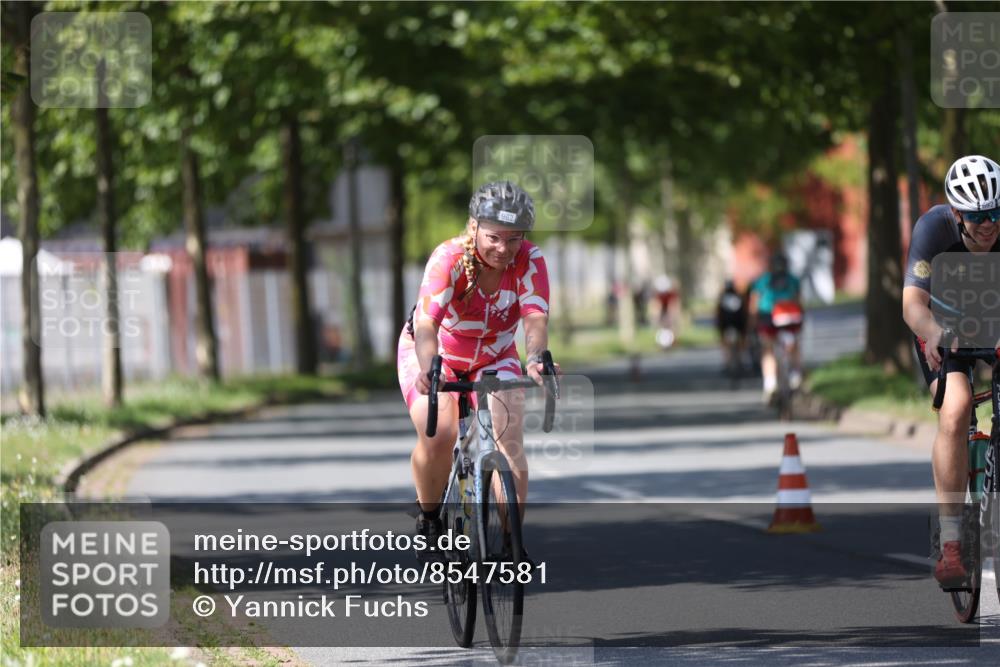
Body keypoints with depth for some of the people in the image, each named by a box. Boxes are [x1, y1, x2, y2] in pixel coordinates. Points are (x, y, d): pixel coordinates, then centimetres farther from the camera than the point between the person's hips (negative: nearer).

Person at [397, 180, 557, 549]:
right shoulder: (449, 258, -31)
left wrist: (535, 358, -57)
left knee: (509, 440, -19)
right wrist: (427, 367, -62)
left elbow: (535, 317, -36)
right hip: (434, 353, -2)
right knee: (438, 435, -27)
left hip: (494, 358, 3)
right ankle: (428, 513, 1)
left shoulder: (529, 260, -23)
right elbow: (427, 323, -42)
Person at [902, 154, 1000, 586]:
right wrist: (935, 334, -62)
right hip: (942, 321, -2)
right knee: (955, 412, -25)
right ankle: (950, 544, -22)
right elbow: (913, 302, -39)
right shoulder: (934, 227, -32)